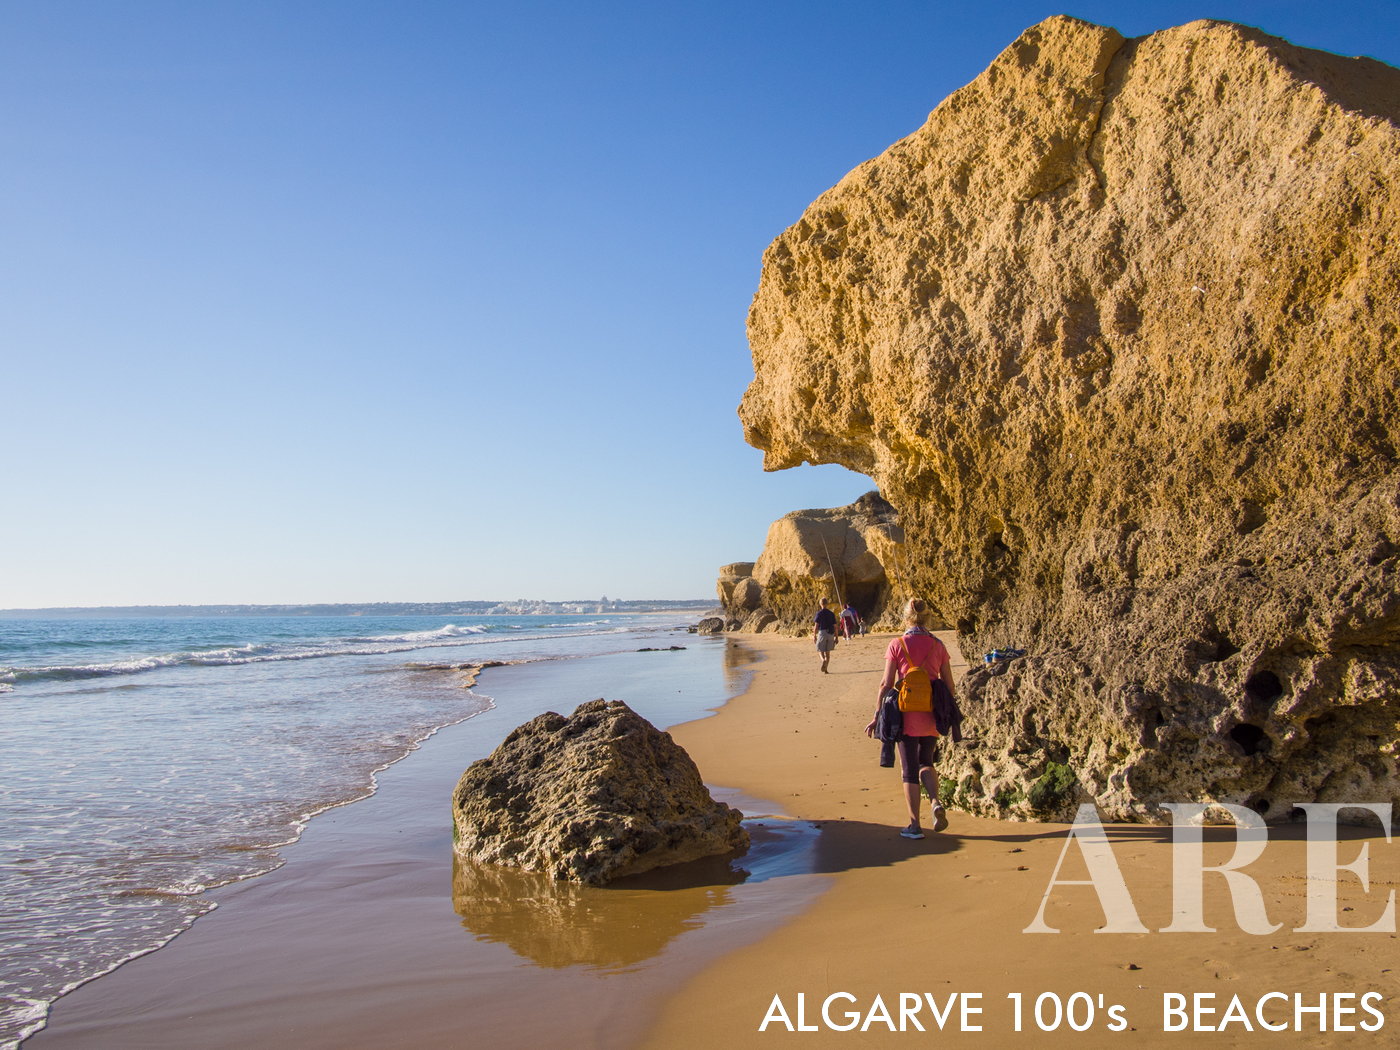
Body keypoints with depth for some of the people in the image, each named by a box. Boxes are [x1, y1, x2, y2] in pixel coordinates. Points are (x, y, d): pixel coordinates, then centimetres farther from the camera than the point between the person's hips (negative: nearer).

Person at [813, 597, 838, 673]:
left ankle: (823, 660, -27)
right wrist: (836, 637, 11)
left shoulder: (819, 613, -4)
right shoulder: (831, 614, 7)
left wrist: (814, 635, -2)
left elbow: (816, 625, -8)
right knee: (828, 652, 9)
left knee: (821, 651, 5)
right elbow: (835, 626, 6)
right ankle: (825, 669, 7)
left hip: (822, 633, -3)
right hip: (830, 634, 3)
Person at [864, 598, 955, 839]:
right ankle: (936, 802, -4)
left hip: (907, 716, -3)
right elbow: (949, 685, 4)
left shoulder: (897, 645, -6)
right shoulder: (938, 645, 2)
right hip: (931, 716, 3)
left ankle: (914, 825, 9)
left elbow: (886, 684, -8)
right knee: (926, 763, 20)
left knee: (909, 770, 6)